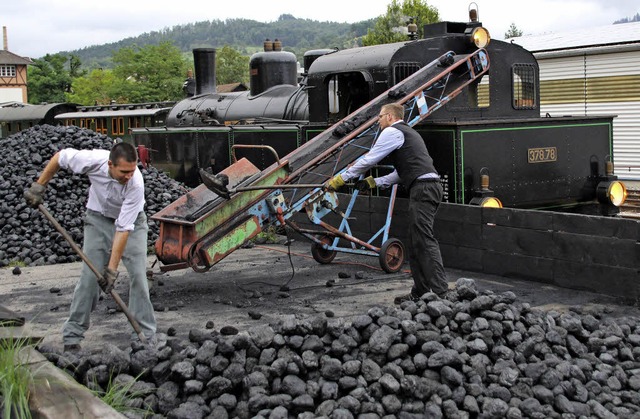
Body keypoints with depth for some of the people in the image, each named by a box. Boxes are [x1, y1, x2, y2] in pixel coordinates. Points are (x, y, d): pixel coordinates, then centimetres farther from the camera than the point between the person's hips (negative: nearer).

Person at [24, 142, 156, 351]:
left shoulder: (136, 184, -36)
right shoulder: (94, 160, -31)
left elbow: (124, 228, -34)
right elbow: (60, 156, -10)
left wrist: (112, 268, -33)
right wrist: (38, 186, -8)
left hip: (131, 221, -1)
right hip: (99, 218, 1)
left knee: (138, 275, -11)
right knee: (89, 276, -6)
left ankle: (145, 336, -2)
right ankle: (72, 335, 3)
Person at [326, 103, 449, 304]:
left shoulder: (392, 132, -1)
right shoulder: (408, 133, 30)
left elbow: (369, 160, -2)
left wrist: (341, 178, 6)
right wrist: (374, 182, 24)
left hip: (422, 189, -10)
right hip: (430, 187, 10)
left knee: (424, 240, -14)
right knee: (416, 243, 11)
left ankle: (440, 292, -19)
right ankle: (419, 292, 12)